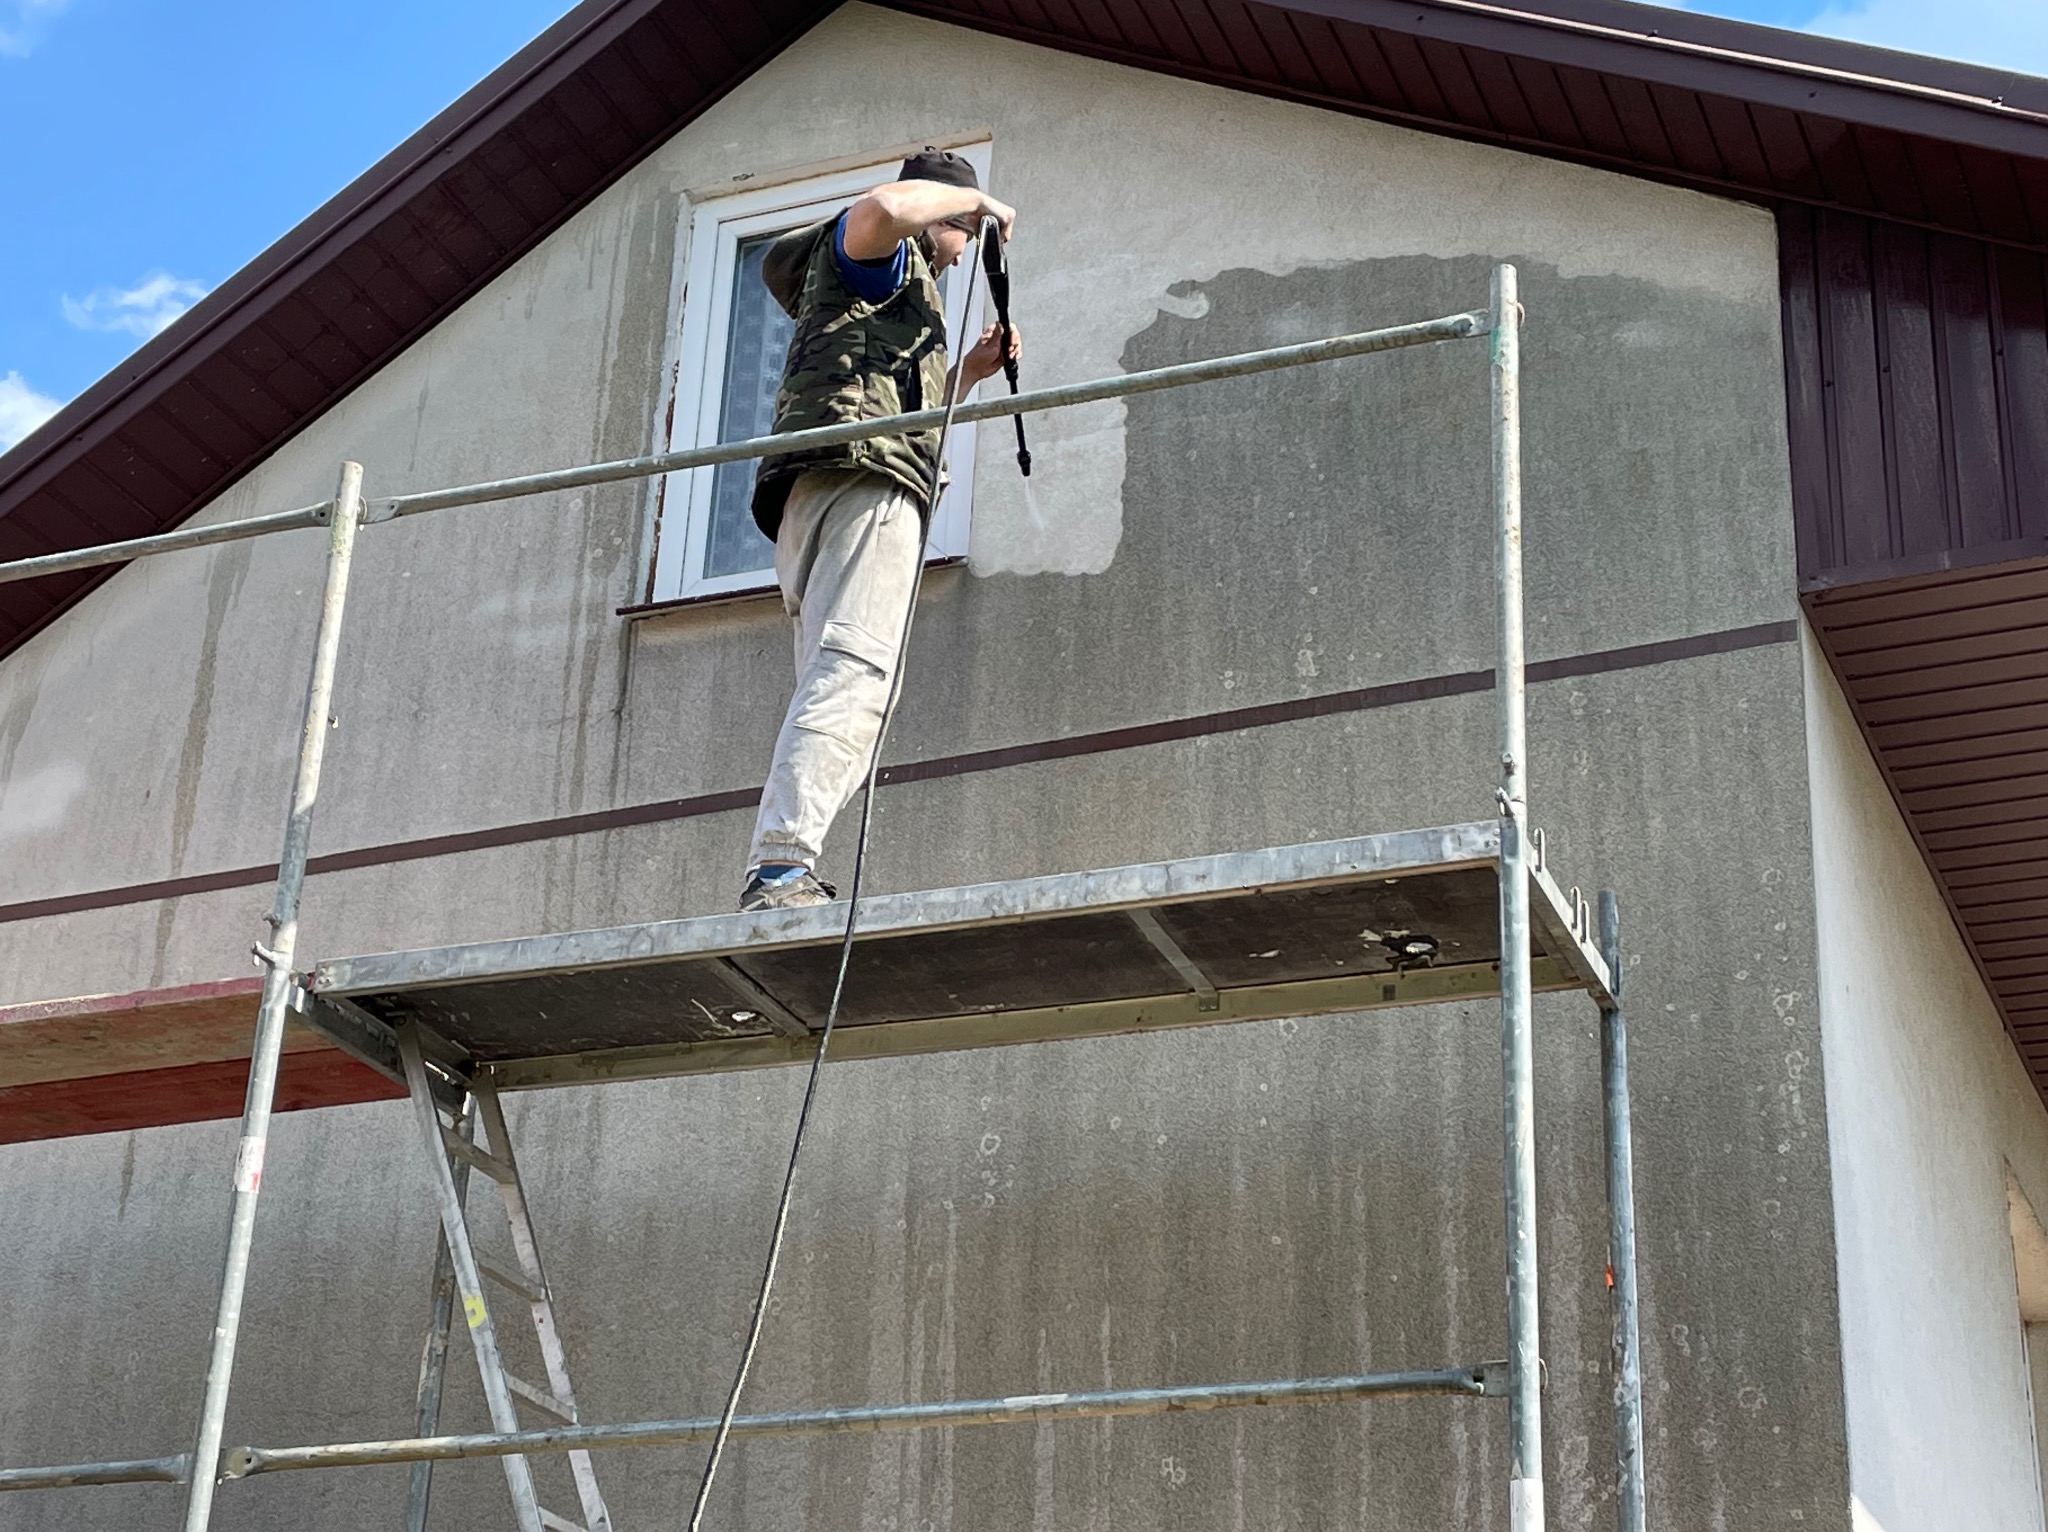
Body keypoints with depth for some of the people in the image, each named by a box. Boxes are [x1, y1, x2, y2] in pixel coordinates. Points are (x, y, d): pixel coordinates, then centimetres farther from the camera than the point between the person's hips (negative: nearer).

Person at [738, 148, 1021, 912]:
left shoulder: (904, 291, 40)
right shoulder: (877, 250, 13)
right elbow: (885, 206, -13)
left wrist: (967, 373, 33)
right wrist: (977, 199, 3)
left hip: (812, 502, 11)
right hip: (859, 480, -11)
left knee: (834, 685, -1)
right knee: (852, 670, -26)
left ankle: (778, 878, -14)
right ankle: (781, 865, -42)